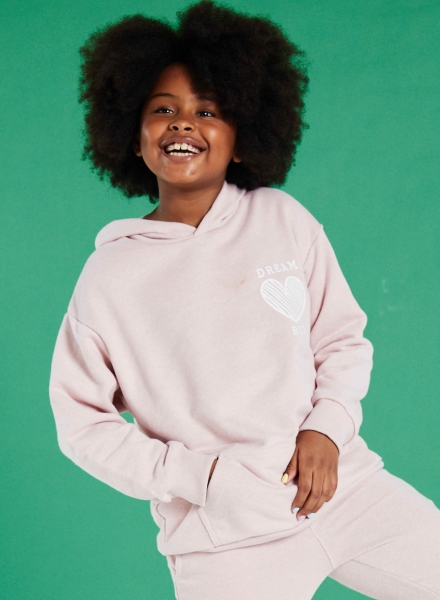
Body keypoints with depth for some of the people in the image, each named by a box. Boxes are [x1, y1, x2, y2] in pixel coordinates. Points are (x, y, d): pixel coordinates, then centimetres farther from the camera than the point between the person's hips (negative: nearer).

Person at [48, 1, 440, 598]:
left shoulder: (282, 219, 0)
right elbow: (81, 421, 1)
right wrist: (192, 474, -9)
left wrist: (327, 425, -8)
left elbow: (343, 338, 8)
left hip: (345, 486, 2)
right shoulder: (110, 275, -4)